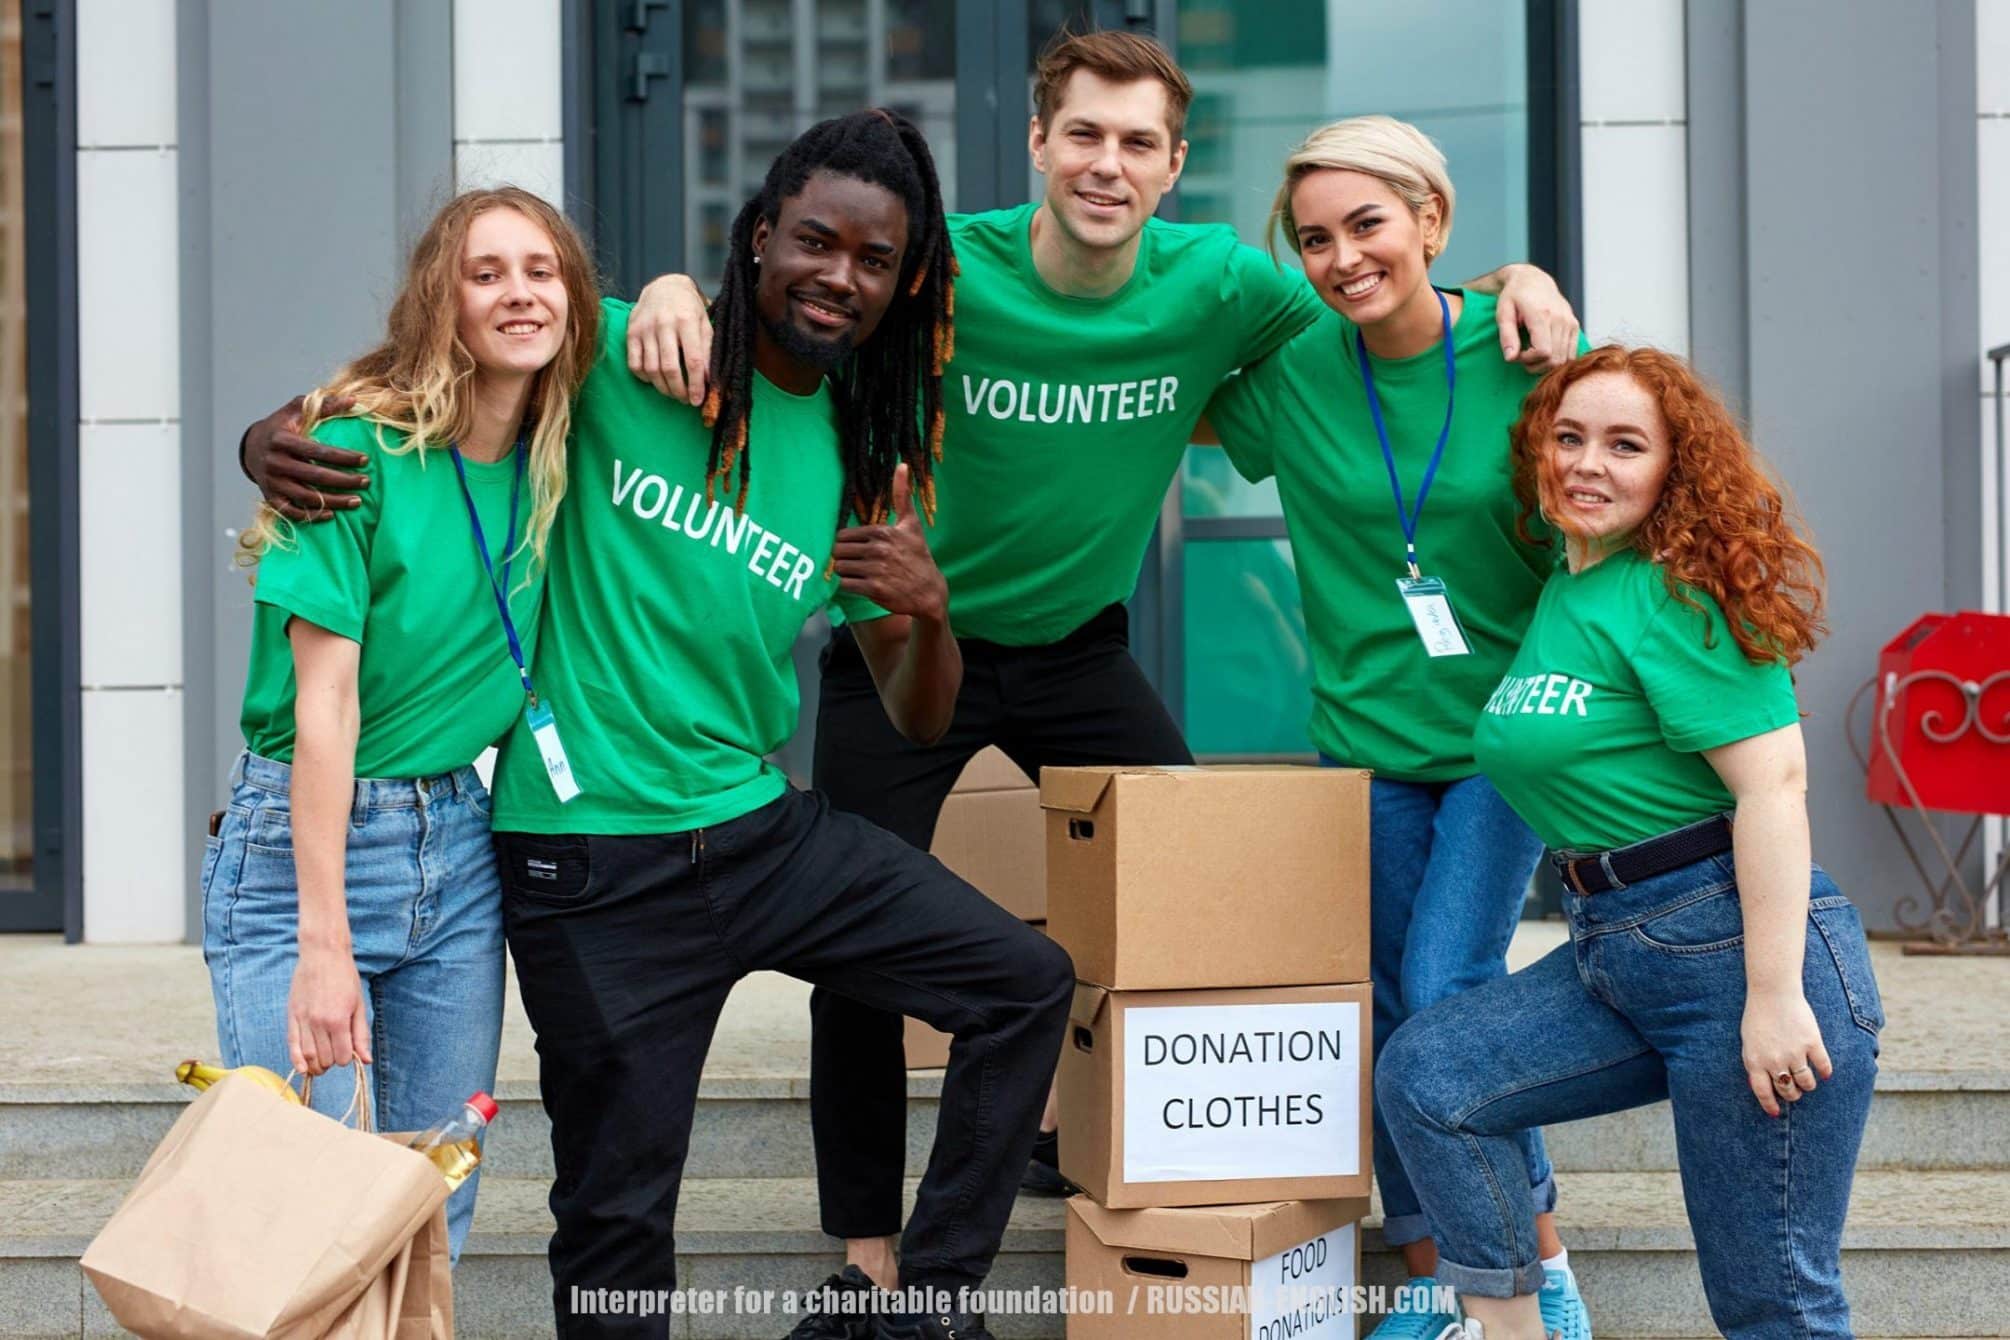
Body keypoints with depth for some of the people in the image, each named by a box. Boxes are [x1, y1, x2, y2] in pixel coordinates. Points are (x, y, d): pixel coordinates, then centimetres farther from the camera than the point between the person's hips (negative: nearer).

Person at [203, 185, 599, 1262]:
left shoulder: (550, 460, 4)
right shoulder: (363, 448, -13)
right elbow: (323, 699, -16)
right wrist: (324, 943, -20)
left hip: (457, 843, 6)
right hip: (300, 843, -6)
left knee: (435, 1210, 9)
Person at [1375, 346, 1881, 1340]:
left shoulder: (1678, 596, -13)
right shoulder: (1559, 592, 10)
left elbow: (1772, 781, -19)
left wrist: (1775, 997, -21)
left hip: (1734, 947, -8)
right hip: (1609, 953, 8)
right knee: (1424, 1073, -4)